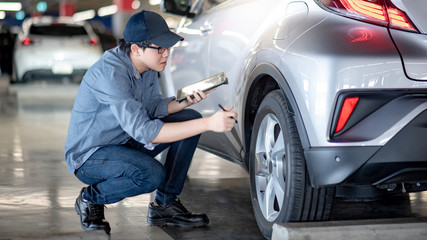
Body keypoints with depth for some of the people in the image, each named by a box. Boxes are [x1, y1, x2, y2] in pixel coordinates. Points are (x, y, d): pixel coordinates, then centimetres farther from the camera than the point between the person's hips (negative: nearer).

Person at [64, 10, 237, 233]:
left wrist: (185, 101, -13)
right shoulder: (110, 72, -31)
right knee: (152, 174, -34)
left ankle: (165, 204, 1)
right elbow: (143, 131, -36)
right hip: (89, 155, -8)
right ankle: (90, 199, -4)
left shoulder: (148, 64, -5)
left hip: (125, 140, 9)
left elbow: (153, 107, 9)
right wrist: (208, 124, -39)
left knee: (190, 118, -5)